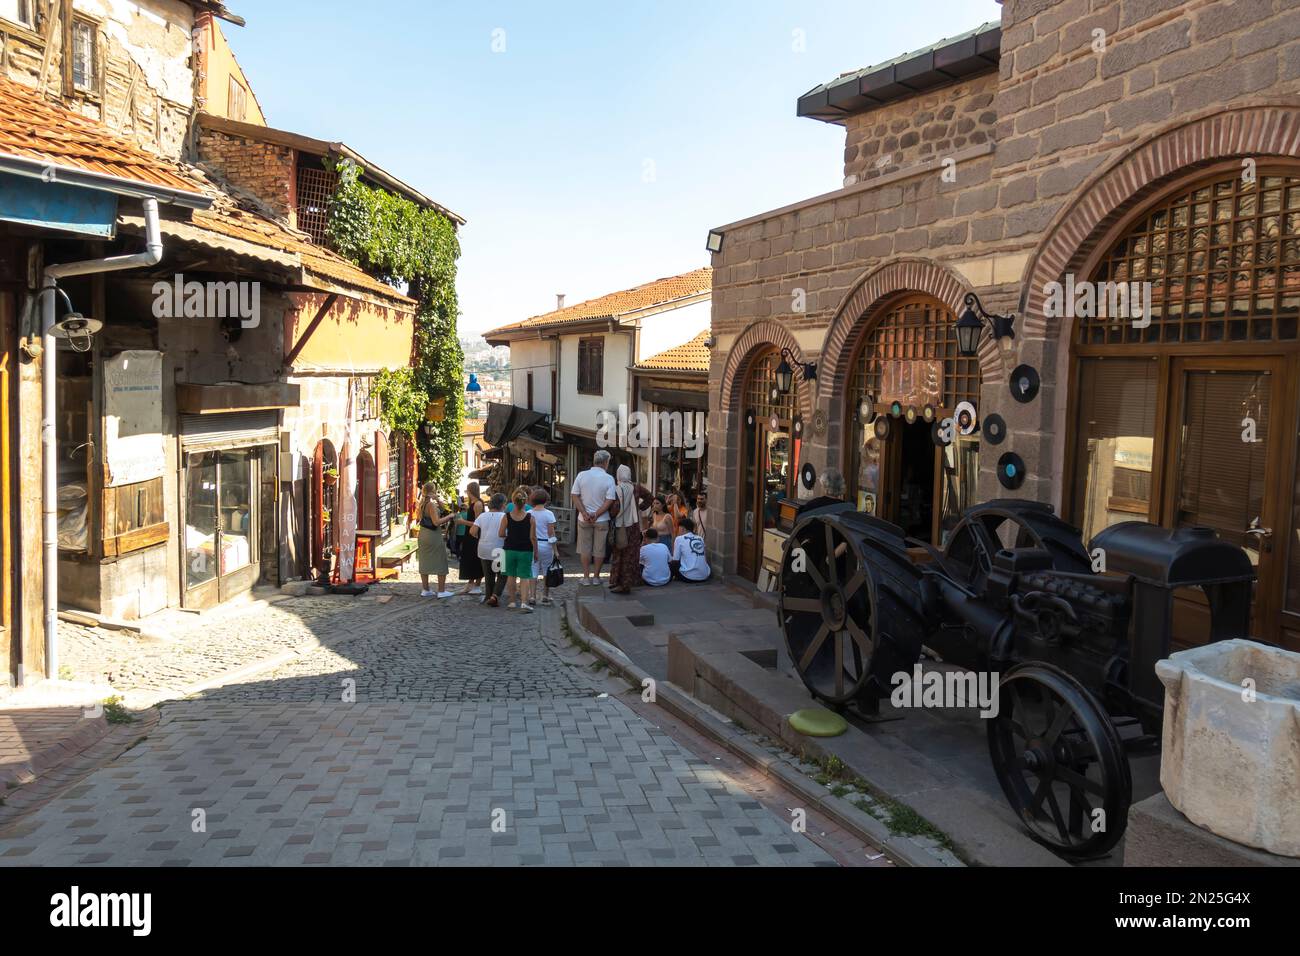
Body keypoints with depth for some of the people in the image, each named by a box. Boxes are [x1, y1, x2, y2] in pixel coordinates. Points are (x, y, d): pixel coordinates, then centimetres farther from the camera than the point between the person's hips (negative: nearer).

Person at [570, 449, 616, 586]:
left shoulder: (581, 475, -4)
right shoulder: (609, 478, -9)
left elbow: (574, 495, -6)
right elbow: (609, 501, -14)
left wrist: (585, 513, -9)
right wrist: (596, 515, -12)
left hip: (584, 519, 2)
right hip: (602, 520, -1)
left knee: (585, 548, 12)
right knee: (599, 549, 10)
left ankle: (586, 577, 16)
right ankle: (596, 577, 17)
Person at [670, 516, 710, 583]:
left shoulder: (679, 539, 0)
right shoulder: (700, 539, 13)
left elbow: (675, 560, 3)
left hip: (689, 577, -4)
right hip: (704, 577, 4)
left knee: (670, 564, 18)